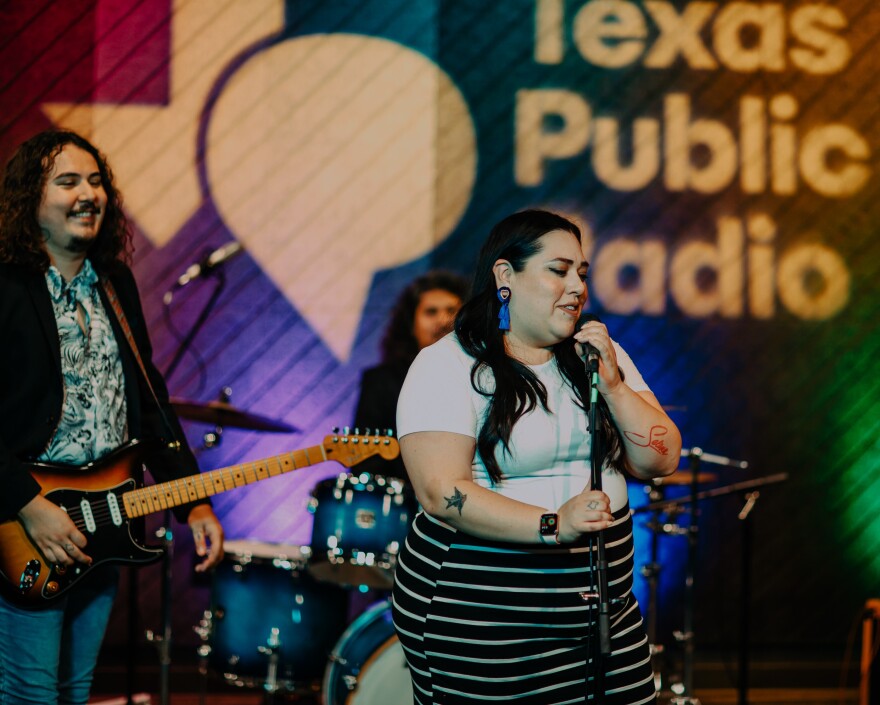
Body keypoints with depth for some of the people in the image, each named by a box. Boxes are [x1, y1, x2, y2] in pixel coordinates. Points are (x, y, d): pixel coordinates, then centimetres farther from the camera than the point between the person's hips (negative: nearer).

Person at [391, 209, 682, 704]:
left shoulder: (599, 356, 10)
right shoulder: (449, 366, -8)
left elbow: (662, 462, 5)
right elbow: (442, 492, -18)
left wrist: (611, 386, -9)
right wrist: (552, 525, -27)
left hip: (600, 606, 5)